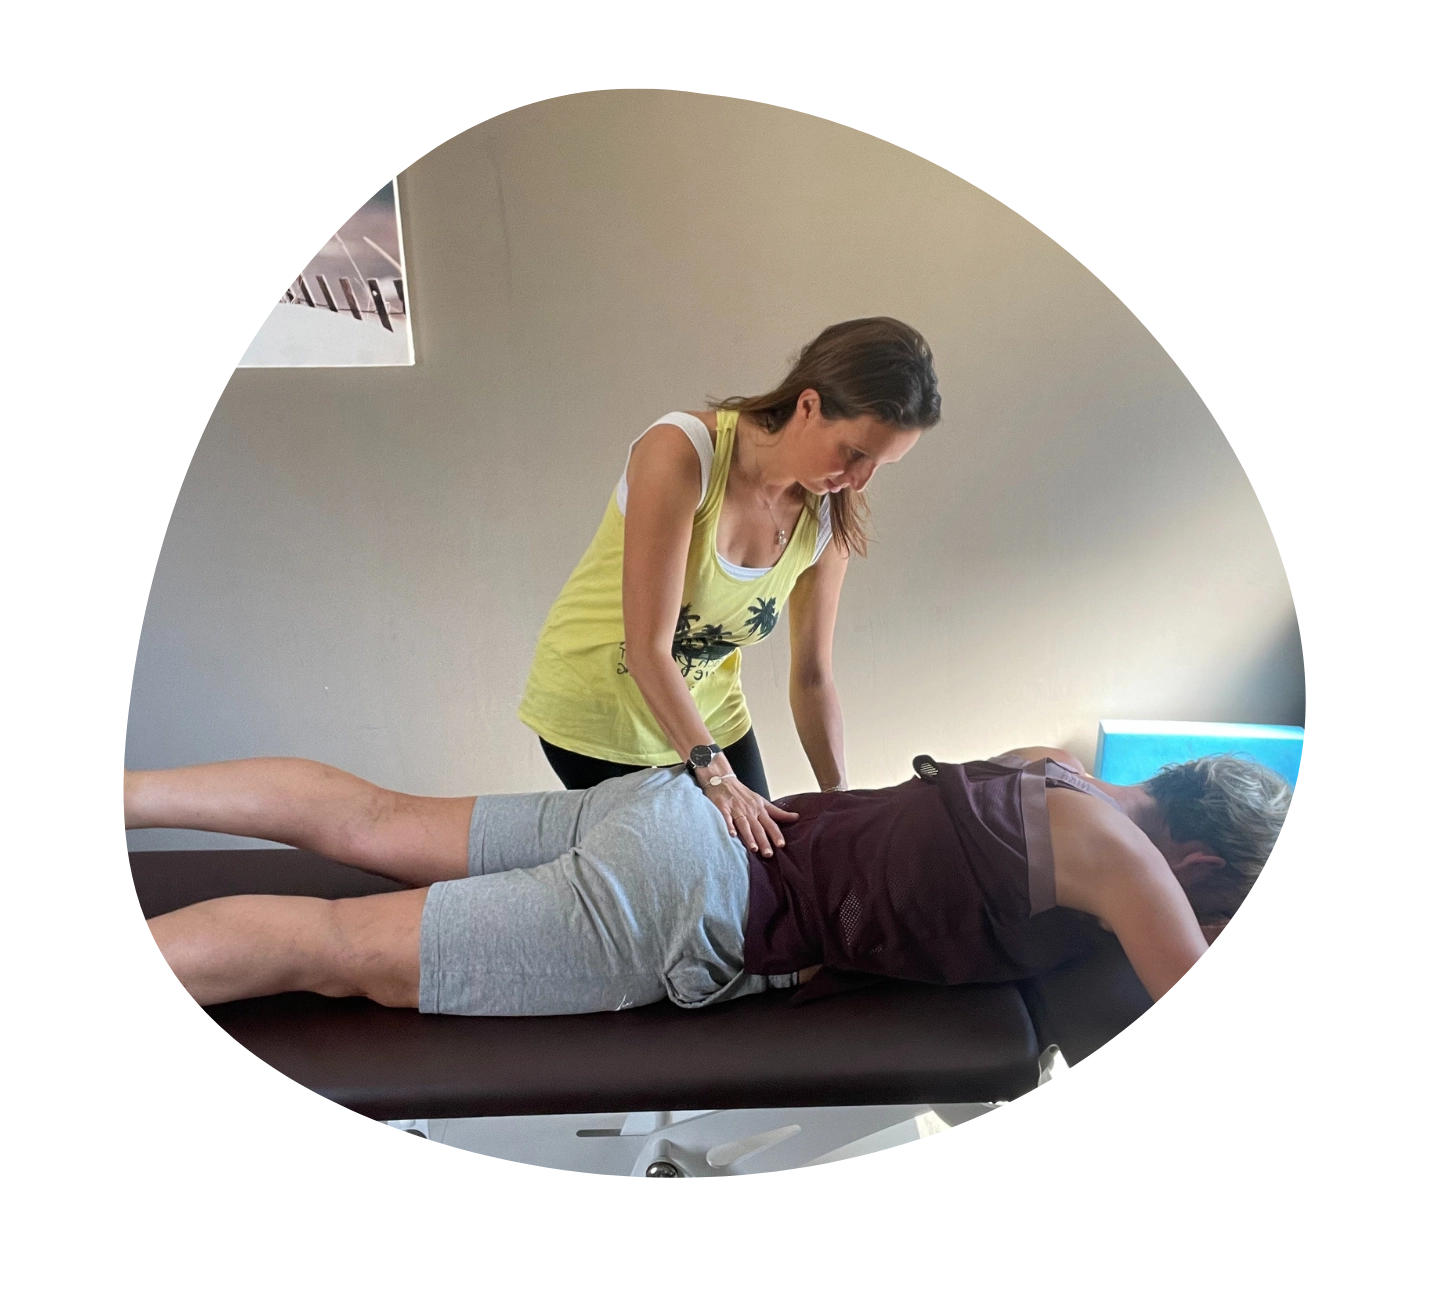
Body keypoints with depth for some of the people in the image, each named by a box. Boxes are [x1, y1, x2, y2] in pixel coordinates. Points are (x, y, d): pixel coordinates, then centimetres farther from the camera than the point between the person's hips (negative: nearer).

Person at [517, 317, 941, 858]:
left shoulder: (829, 515, -11)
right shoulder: (679, 452, -28)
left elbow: (812, 676, -5)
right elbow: (647, 648, -29)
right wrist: (716, 776, -31)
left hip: (708, 710, 5)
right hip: (596, 709, -5)